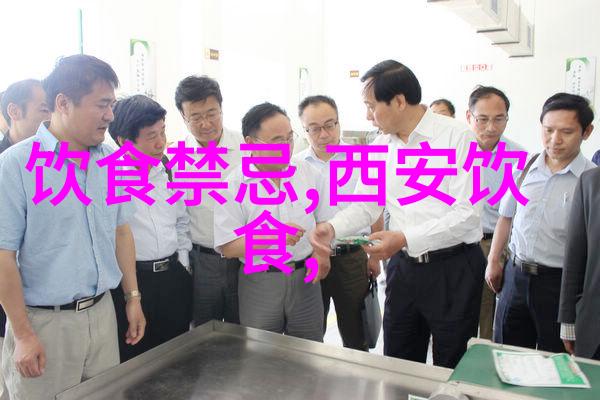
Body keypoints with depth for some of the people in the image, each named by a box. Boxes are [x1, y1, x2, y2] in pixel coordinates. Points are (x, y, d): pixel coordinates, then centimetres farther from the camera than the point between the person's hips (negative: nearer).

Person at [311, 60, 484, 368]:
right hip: (403, 266, 5)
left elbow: (467, 214, -19)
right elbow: (365, 206, 7)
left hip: (453, 269, -5)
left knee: (451, 371, 13)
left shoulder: (457, 137, -14)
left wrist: (405, 238, -25)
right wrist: (332, 228, -12)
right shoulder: (380, 148, 4)